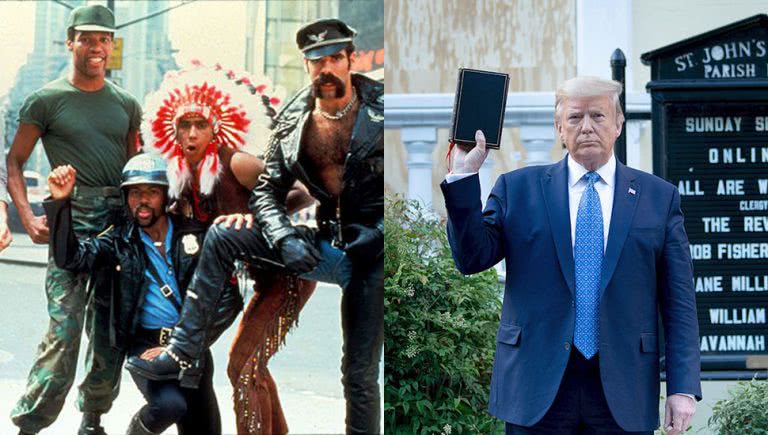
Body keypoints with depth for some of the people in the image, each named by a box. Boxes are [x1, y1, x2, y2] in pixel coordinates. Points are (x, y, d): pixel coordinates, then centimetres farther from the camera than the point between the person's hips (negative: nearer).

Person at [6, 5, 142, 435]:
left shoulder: (127, 104, 15)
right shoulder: (46, 100, 3)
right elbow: (14, 162, 5)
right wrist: (29, 218, -8)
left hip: (121, 220, 5)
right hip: (71, 218, -4)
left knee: (111, 327, 7)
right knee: (65, 327, -15)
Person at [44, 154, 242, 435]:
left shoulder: (195, 235, 4)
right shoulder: (119, 241, 7)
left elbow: (227, 299, -1)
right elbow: (70, 257, -7)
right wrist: (60, 202, -18)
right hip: (145, 344, -2)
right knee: (169, 404, -29)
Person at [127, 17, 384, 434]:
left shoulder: (380, 107, -8)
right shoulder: (292, 120, 2)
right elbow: (267, 191, 6)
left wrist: (379, 233, -17)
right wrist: (285, 238, -14)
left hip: (373, 248, -4)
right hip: (325, 244, 4)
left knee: (360, 373, -5)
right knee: (220, 238, -7)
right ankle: (182, 351, -5)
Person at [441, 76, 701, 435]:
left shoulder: (659, 197, 6)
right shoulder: (517, 189, 7)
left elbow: (678, 302, 4)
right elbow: (472, 258, -1)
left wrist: (684, 388, -3)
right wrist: (463, 177, -10)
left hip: (623, 392, 0)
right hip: (537, 386, 0)